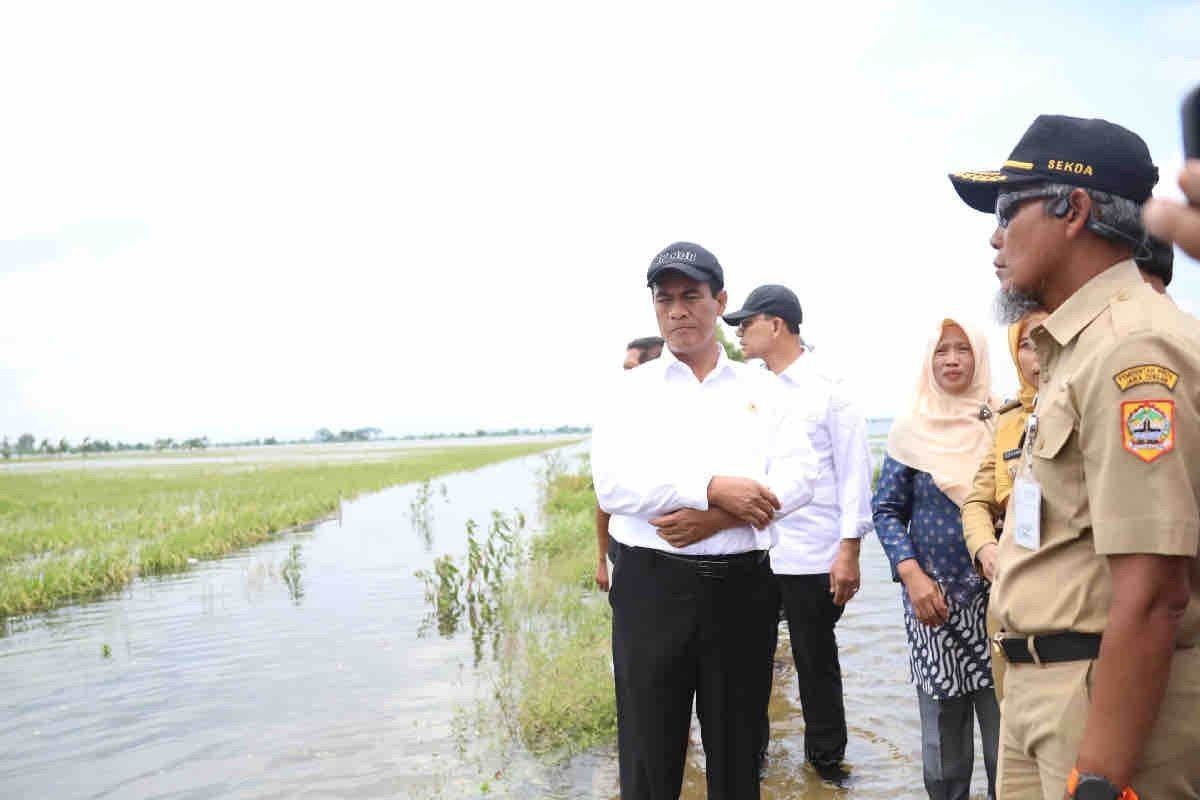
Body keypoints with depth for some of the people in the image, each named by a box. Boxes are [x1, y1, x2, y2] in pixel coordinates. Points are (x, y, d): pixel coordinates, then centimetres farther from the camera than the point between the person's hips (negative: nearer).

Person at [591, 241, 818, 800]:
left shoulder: (760, 388, 9)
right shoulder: (634, 389, 4)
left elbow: (799, 476, -2)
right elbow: (612, 483, -11)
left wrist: (717, 518, -16)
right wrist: (714, 489, -19)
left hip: (742, 586, 2)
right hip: (652, 585, -1)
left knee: (737, 751, 15)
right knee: (649, 754, 7)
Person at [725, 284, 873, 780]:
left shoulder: (829, 390, -6)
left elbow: (854, 473, -7)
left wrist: (849, 552, -11)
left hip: (812, 558, -4)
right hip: (752, 553, 4)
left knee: (816, 662, 12)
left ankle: (826, 759, 31)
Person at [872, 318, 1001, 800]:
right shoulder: (910, 431, 1)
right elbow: (887, 509, 3)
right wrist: (911, 575, -10)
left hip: (998, 594, 0)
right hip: (933, 596, 0)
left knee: (1005, 720, 3)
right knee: (942, 723, 9)